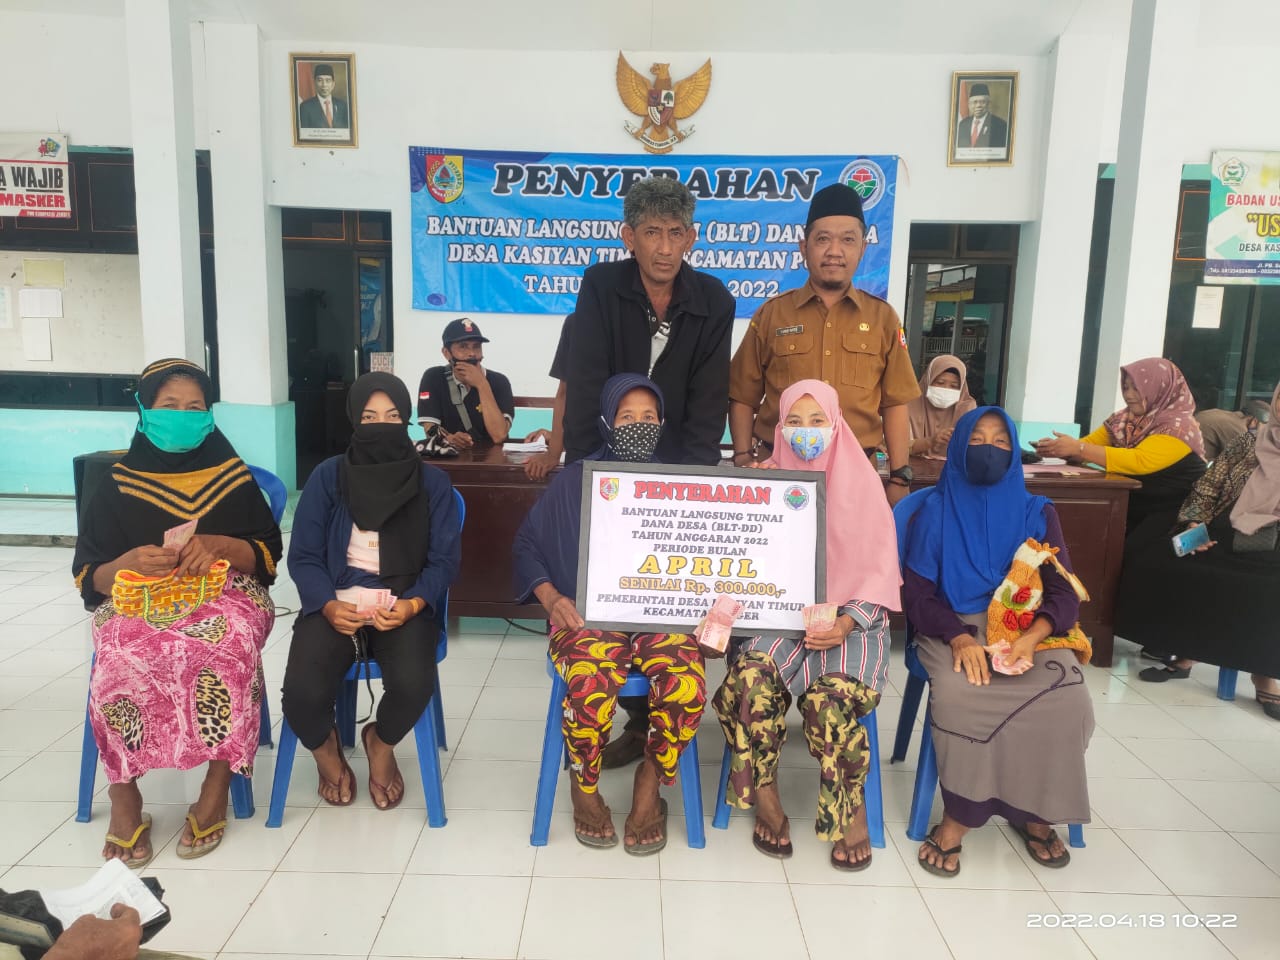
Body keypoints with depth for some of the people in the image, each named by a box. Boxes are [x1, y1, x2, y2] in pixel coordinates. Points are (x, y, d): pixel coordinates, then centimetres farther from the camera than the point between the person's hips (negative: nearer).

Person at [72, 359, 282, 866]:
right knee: (122, 662, -33)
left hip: (222, 596, 0)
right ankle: (123, 792, -13)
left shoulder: (232, 477, 6)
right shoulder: (116, 485, 6)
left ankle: (216, 788, -21)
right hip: (134, 603, 1)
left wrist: (217, 544, -14)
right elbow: (87, 577, 6)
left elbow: (268, 556, 4)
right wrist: (130, 563, -15)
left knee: (225, 653, -35)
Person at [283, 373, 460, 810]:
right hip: (336, 605, 1)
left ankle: (381, 742, 10)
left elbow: (443, 559, 0)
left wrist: (411, 605, -19)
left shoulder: (432, 482, 3)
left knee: (414, 684, -29)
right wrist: (329, 606, -17)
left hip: (405, 606, 0)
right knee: (302, 692, -25)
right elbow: (303, 556, 1)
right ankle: (325, 749, 15)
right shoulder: (328, 476, 3)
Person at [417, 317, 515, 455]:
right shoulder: (434, 378, 1)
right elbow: (430, 429, -6)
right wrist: (449, 438, -26)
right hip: (449, 455, 0)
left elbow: (499, 435, -15)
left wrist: (482, 385, -16)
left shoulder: (498, 381, -3)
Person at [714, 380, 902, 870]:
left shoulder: (862, 483, 5)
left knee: (828, 697, -30)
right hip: (779, 613, 1)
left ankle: (852, 809, -3)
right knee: (753, 676, -31)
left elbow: (878, 571, 1)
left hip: (849, 619, -1)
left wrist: (846, 623, -15)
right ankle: (764, 798, -10)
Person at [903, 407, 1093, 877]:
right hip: (954, 629, -2)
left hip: (1027, 630, 2)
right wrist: (960, 638, -21)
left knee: (1068, 700, -27)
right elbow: (916, 593, -2)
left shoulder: (1037, 513, 10)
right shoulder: (935, 511, 5)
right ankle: (957, 817, -15)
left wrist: (1032, 636, -20)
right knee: (960, 695, -33)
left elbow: (1064, 593, 2)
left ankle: (1034, 810, -4)